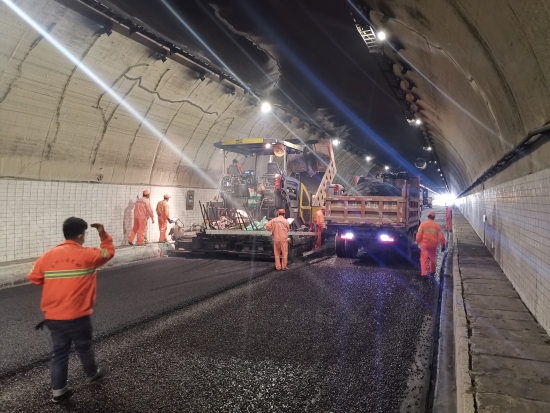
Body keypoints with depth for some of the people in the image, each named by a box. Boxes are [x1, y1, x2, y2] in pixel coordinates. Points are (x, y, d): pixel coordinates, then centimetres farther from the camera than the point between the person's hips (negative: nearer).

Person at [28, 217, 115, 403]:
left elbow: (34, 277, 7)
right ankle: (92, 374, 41)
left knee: (59, 352, 15)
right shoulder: (87, 255, -11)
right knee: (84, 348, 18)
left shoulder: (48, 255, -1)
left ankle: (58, 390, 22)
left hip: (52, 316, 4)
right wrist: (103, 234, 14)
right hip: (77, 316, -4)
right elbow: (108, 251, 4)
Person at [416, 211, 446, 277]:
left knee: (424, 259, -1)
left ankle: (424, 273, -13)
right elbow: (441, 236, 0)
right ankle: (432, 272, 34)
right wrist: (443, 245, 8)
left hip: (424, 244, -2)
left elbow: (419, 235, -8)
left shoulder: (423, 224, -5)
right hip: (433, 245, 2)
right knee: (433, 258, 20)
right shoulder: (436, 225, 1)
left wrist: (417, 242, 4)